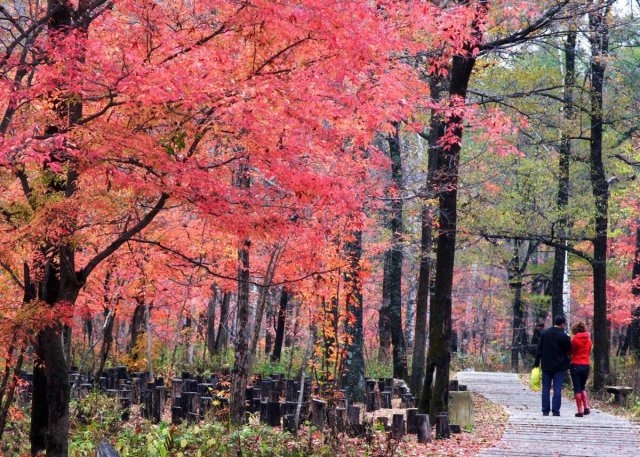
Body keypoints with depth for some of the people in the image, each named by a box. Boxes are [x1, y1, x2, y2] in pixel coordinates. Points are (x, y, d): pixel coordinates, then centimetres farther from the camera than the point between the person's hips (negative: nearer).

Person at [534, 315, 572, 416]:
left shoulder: (544, 333, 1)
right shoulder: (564, 336, -10)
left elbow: (539, 350, 2)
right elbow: (569, 351, -2)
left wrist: (536, 363, 6)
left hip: (546, 366, 3)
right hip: (559, 366, -3)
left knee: (546, 389, 8)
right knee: (557, 389, 1)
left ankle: (545, 411, 7)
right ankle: (555, 411, -3)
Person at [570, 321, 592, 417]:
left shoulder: (575, 339, -10)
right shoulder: (589, 340, 6)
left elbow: (571, 352, -2)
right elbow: (589, 353, 11)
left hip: (576, 365, -5)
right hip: (586, 365, 5)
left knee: (577, 388, 1)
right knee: (583, 387, 20)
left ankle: (580, 410, -2)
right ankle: (586, 407, 7)